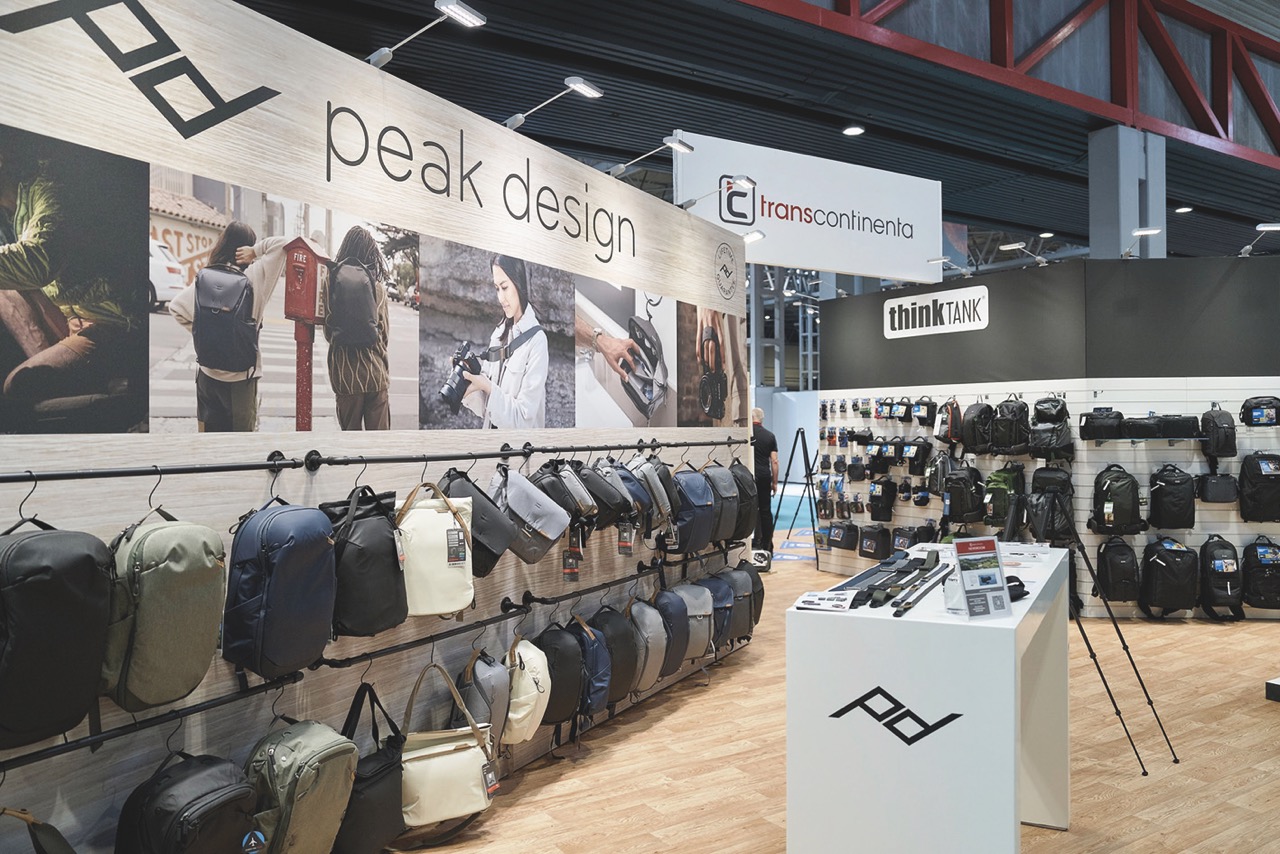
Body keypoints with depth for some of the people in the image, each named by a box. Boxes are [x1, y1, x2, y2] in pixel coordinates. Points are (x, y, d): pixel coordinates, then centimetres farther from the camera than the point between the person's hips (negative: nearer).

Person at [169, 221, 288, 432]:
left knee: (210, 428, 15)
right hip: (241, 374, -3)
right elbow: (282, 243, -12)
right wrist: (255, 251, -11)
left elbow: (176, 307, 3)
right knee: (241, 430, 7)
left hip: (208, 373, 4)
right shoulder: (254, 277, -12)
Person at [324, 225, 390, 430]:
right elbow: (385, 332, 5)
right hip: (376, 370, 0)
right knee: (379, 431, 5)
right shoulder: (378, 287, -4)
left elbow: (329, 334, 1)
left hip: (346, 372, 0)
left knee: (350, 429, 12)